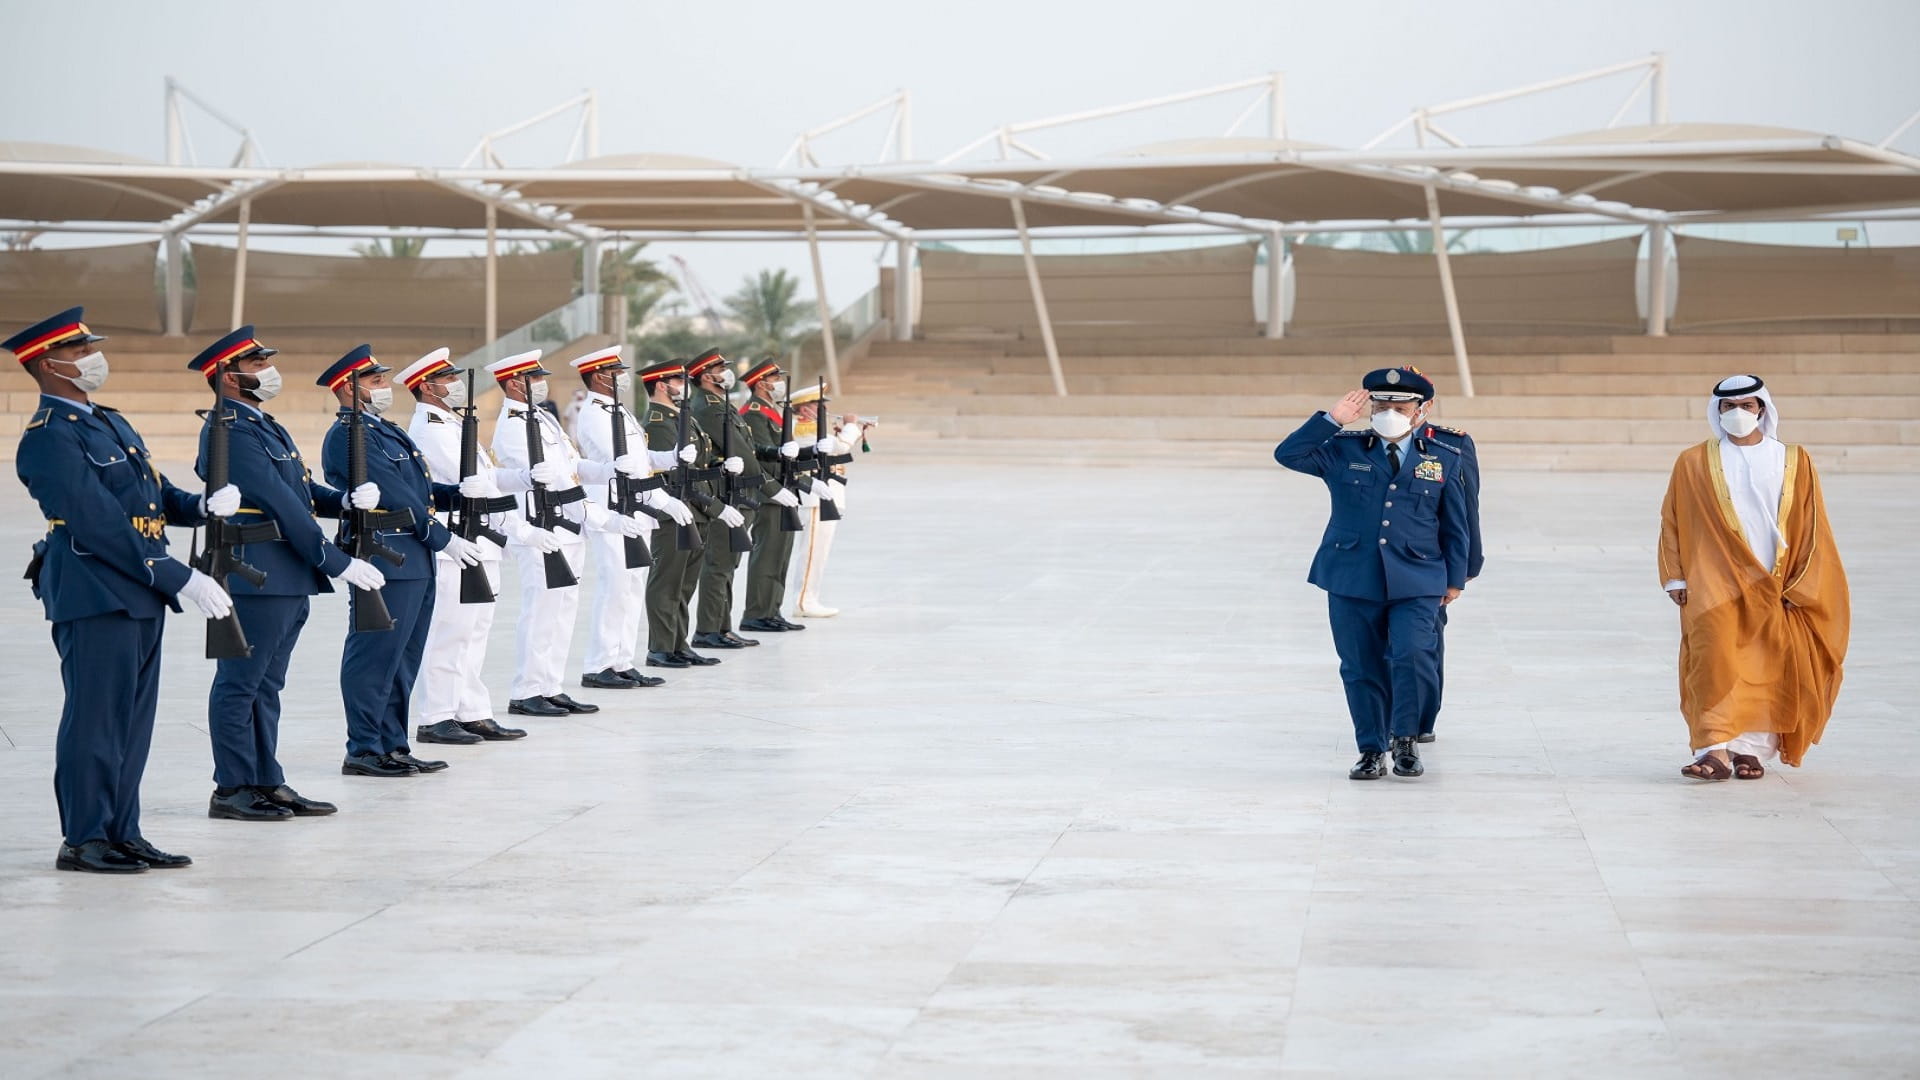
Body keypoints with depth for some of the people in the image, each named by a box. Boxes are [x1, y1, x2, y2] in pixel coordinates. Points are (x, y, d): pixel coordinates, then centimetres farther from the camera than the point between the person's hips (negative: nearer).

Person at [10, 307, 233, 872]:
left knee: (132, 721, 11)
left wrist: (205, 504, -5)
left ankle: (122, 832, 18)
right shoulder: (49, 438, -14)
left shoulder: (110, 423, 17)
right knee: (96, 719, -4)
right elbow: (102, 527, -20)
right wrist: (183, 578, -20)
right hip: (95, 597, -9)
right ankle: (83, 840, 3)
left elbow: (161, 498, 18)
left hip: (140, 596, 9)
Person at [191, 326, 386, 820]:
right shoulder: (231, 432, -15)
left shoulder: (264, 426, 18)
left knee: (266, 685, 13)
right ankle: (232, 789, 2)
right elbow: (281, 505, -19)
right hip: (255, 577, -10)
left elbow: (303, 490, 18)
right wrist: (339, 563, -18)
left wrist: (347, 499, -3)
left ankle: (267, 782, 19)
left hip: (289, 582, 10)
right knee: (240, 683, -3)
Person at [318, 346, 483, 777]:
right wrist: (445, 539, -14)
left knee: (403, 660, 13)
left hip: (414, 562, 10)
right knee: (375, 656, -6)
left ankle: (393, 746, 19)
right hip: (385, 559, -10)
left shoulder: (383, 430, 19)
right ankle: (363, 752, -1)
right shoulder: (348, 436, -13)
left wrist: (460, 493, 4)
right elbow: (395, 496, -17)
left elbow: (417, 487, 22)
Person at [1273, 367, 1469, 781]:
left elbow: (1455, 526, 13)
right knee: (1362, 668, 5)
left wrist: (1455, 578, 11)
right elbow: (1288, 454, -3)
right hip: (1352, 581, 1)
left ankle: (1405, 738, -1)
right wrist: (1332, 420, -8)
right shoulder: (1344, 451, 7)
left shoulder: (1443, 459, 8)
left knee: (1412, 653, -19)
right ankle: (1372, 750, 18)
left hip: (1416, 582, -1)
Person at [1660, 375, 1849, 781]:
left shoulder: (1794, 463, 7)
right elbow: (1672, 522, 8)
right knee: (1715, 658, -16)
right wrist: (1675, 578, 1)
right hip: (1715, 587, -1)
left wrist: (1798, 586, -1)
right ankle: (1715, 750, -21)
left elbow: (1810, 529, 6)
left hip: (1774, 590, 1)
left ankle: (1751, 749, 7)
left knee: (1767, 667, -1)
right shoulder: (1693, 463, 7)